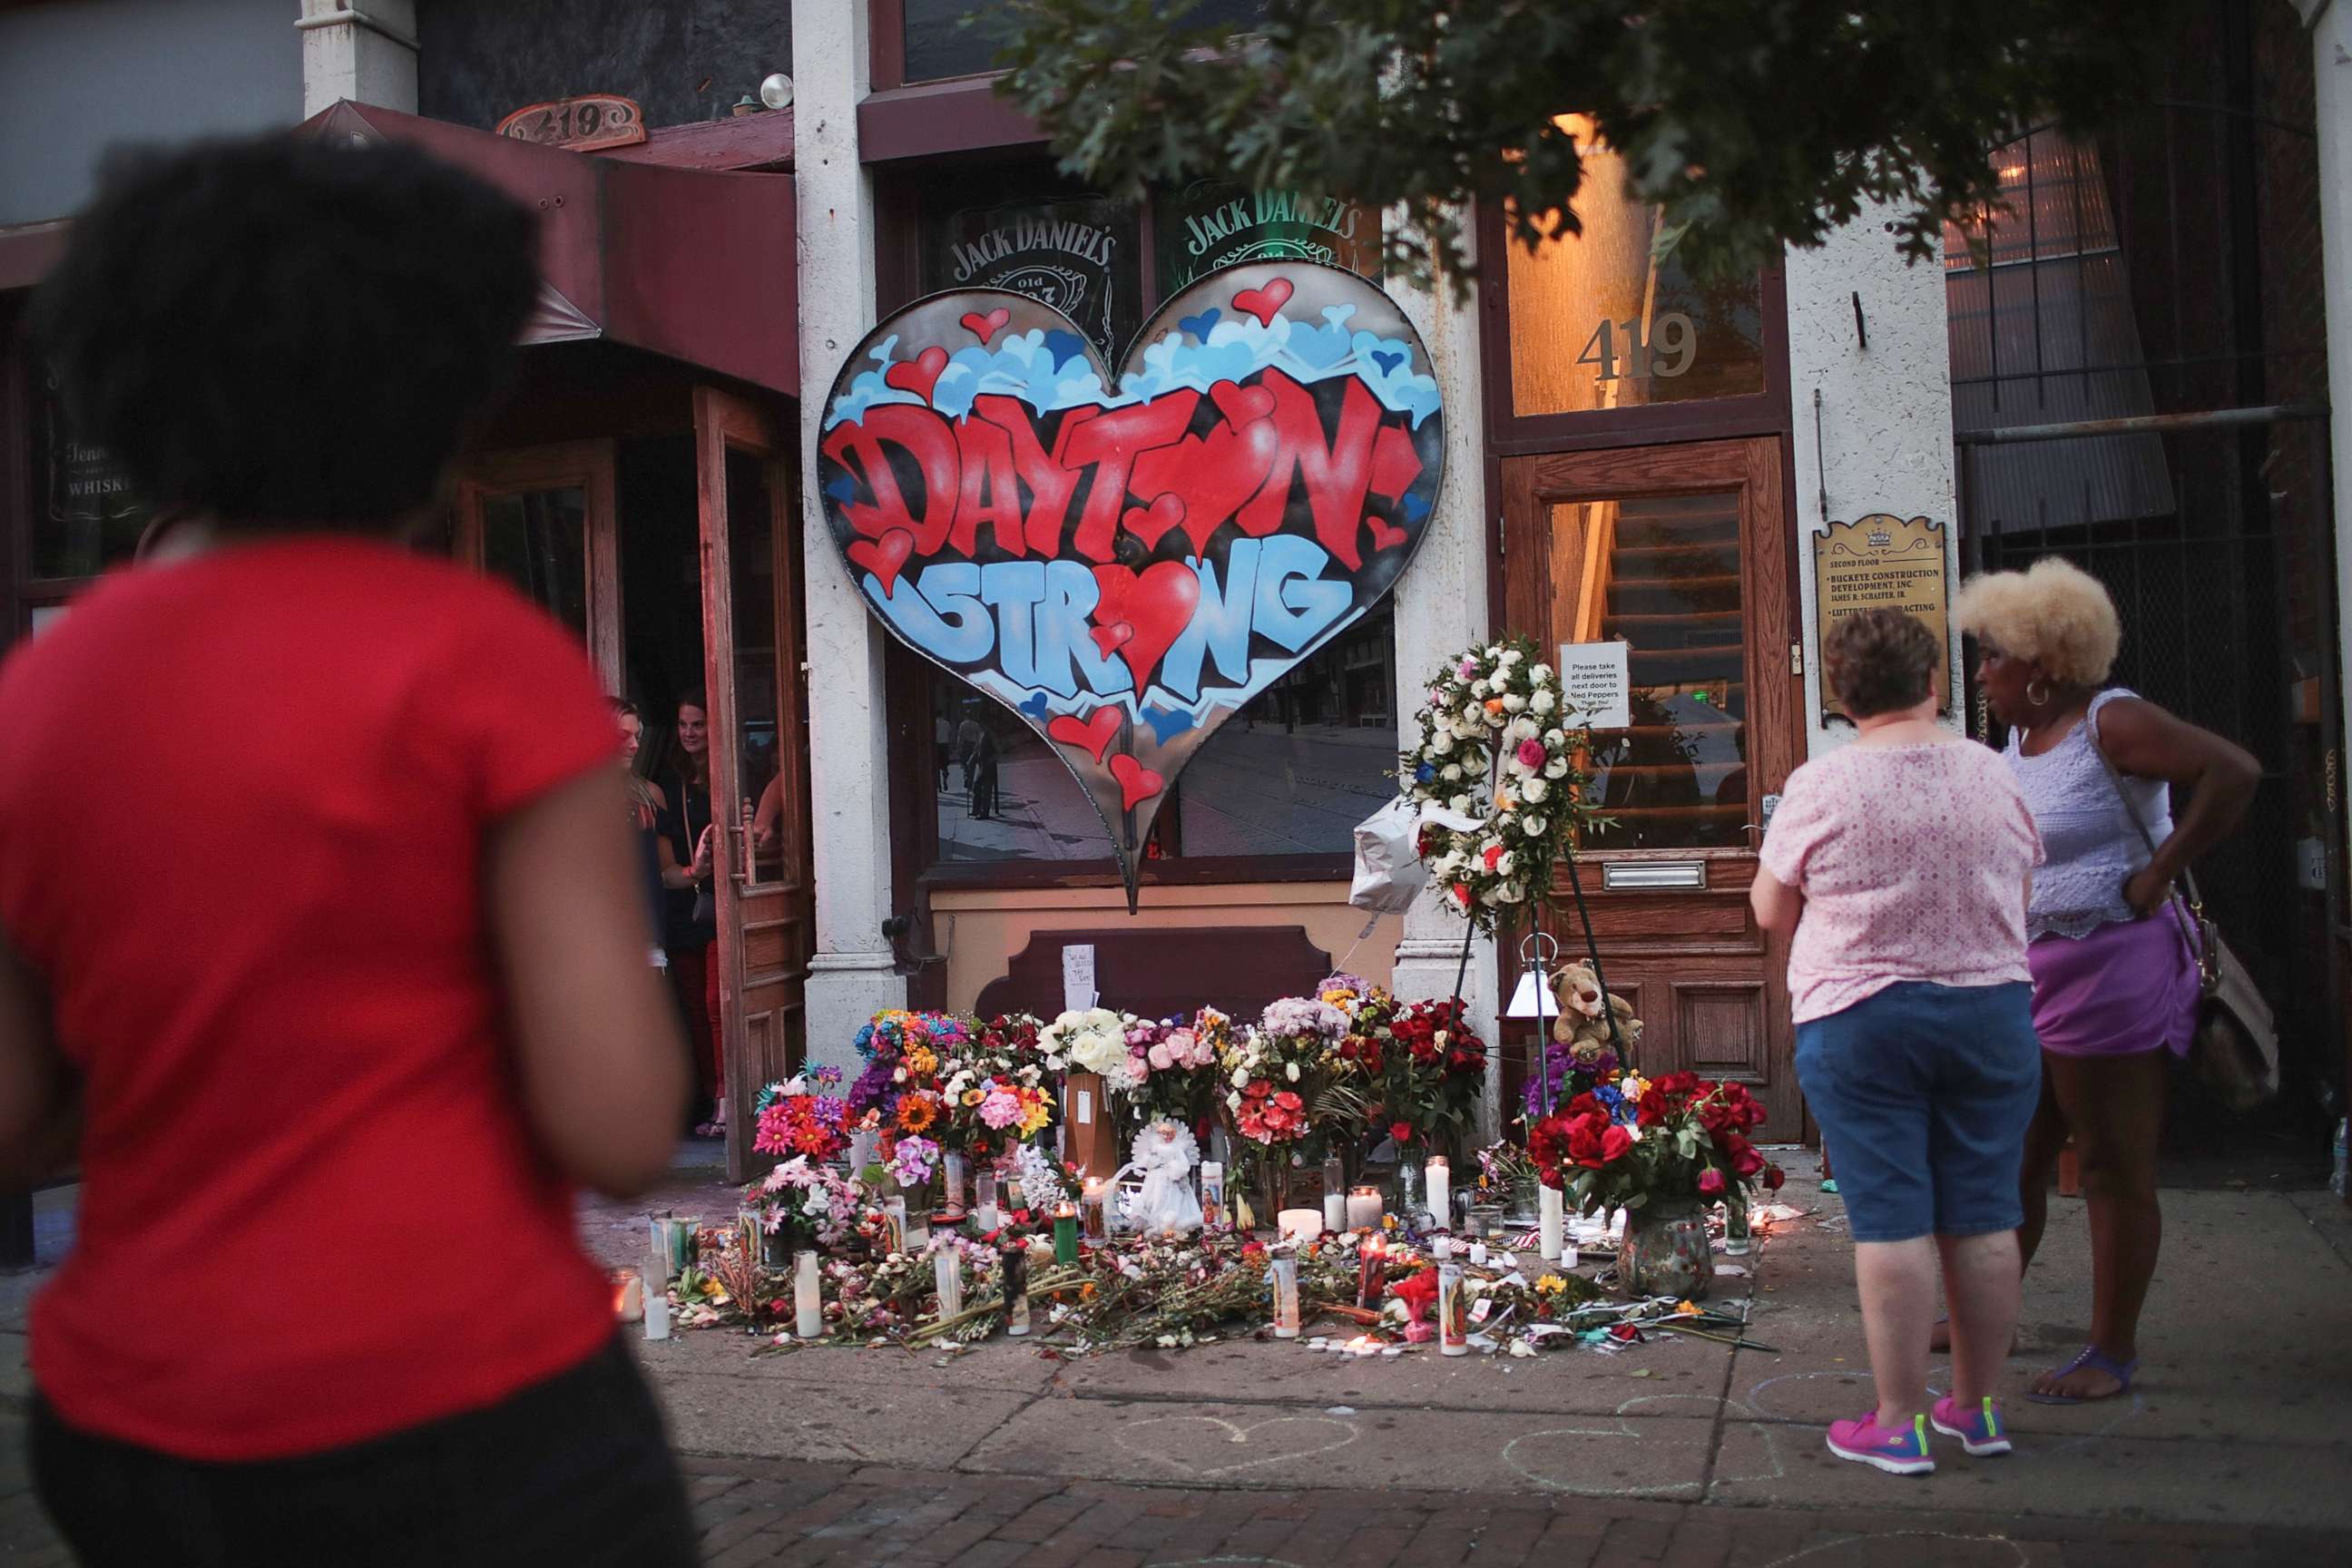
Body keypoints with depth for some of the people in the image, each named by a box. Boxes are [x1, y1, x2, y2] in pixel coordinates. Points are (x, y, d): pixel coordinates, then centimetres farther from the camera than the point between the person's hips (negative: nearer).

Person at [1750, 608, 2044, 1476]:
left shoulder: (1820, 787, -9)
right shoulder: (1993, 775, 2)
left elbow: (1770, 910, 0)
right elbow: (2020, 898, 14)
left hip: (1860, 1022, -3)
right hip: (1992, 1013, 4)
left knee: (1891, 1221, 0)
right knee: (1983, 1217, 10)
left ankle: (1899, 1424, 7)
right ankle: (1978, 1406, 22)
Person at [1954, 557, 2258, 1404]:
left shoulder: (2111, 723, -14)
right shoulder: (2022, 737, 11)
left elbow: (2234, 771, -24)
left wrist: (2156, 877, -21)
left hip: (2106, 974, -9)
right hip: (2022, 976, 9)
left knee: (2114, 1168, 1)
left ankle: (2114, 1353, 11)